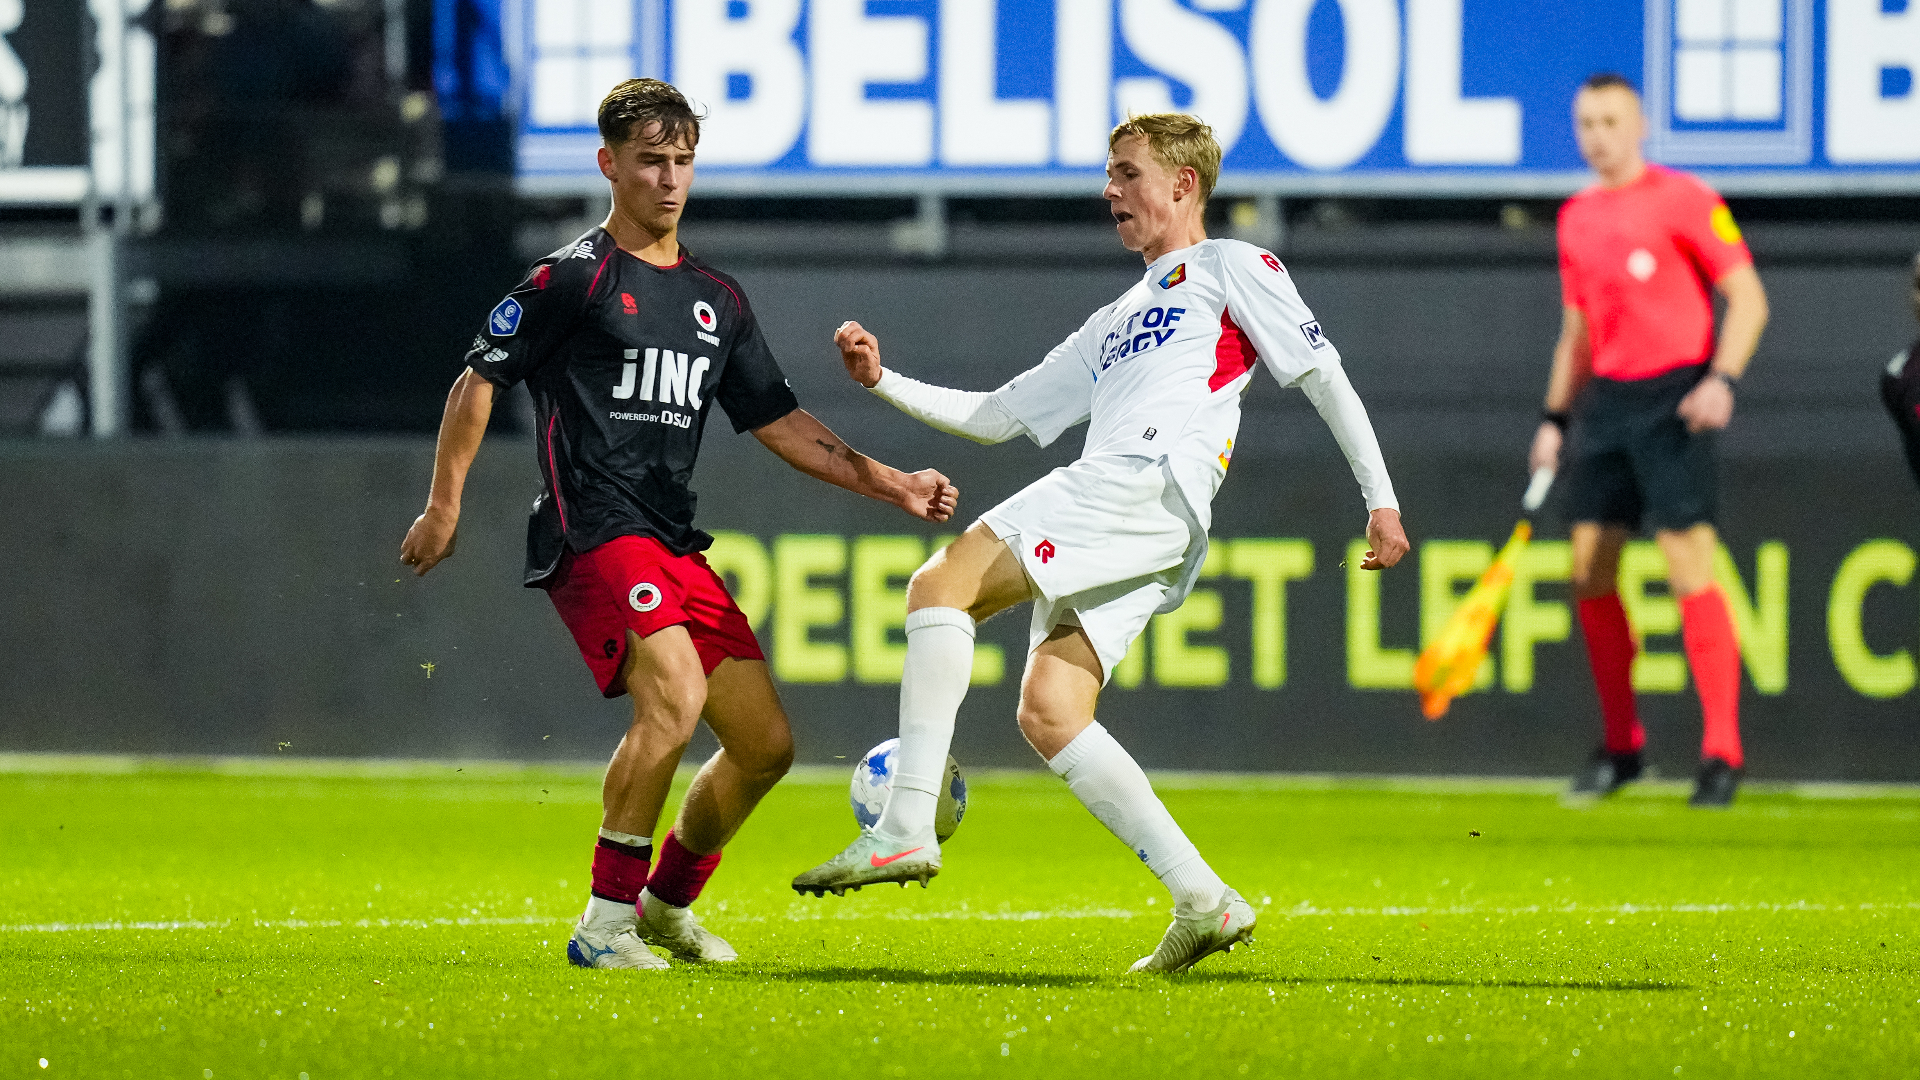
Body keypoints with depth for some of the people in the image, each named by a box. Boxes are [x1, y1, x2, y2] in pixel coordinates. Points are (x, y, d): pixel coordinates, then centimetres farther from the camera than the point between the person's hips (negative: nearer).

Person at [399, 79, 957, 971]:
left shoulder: (716, 299, 18)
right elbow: (481, 378, -1)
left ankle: (666, 903, 25)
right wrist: (445, 505, -4)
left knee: (765, 741, 3)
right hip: (593, 532, -8)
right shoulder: (574, 277, -3)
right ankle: (604, 922, -22)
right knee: (676, 692, -29)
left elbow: (777, 420, 20)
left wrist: (892, 485, 13)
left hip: (675, 547, 8)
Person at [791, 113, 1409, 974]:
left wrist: (1381, 500, -1)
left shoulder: (1231, 269, 15)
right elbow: (996, 417, 36)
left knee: (941, 584, -18)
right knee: (1048, 712, -6)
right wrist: (883, 382, 25)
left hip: (1151, 483, -8)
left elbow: (1323, 376, 8)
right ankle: (1203, 903, -8)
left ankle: (907, 827, -29)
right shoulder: (1116, 322, 37)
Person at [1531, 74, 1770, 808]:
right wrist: (1556, 417, 16)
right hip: (1604, 401, 7)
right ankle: (1620, 745, 16)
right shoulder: (1577, 219, 16)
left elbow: (1748, 298, -7)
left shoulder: (1682, 199, -5)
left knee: (1689, 572, -12)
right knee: (1590, 573, 4)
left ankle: (1722, 753, -9)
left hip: (1672, 400, -7)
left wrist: (1722, 378, -19)